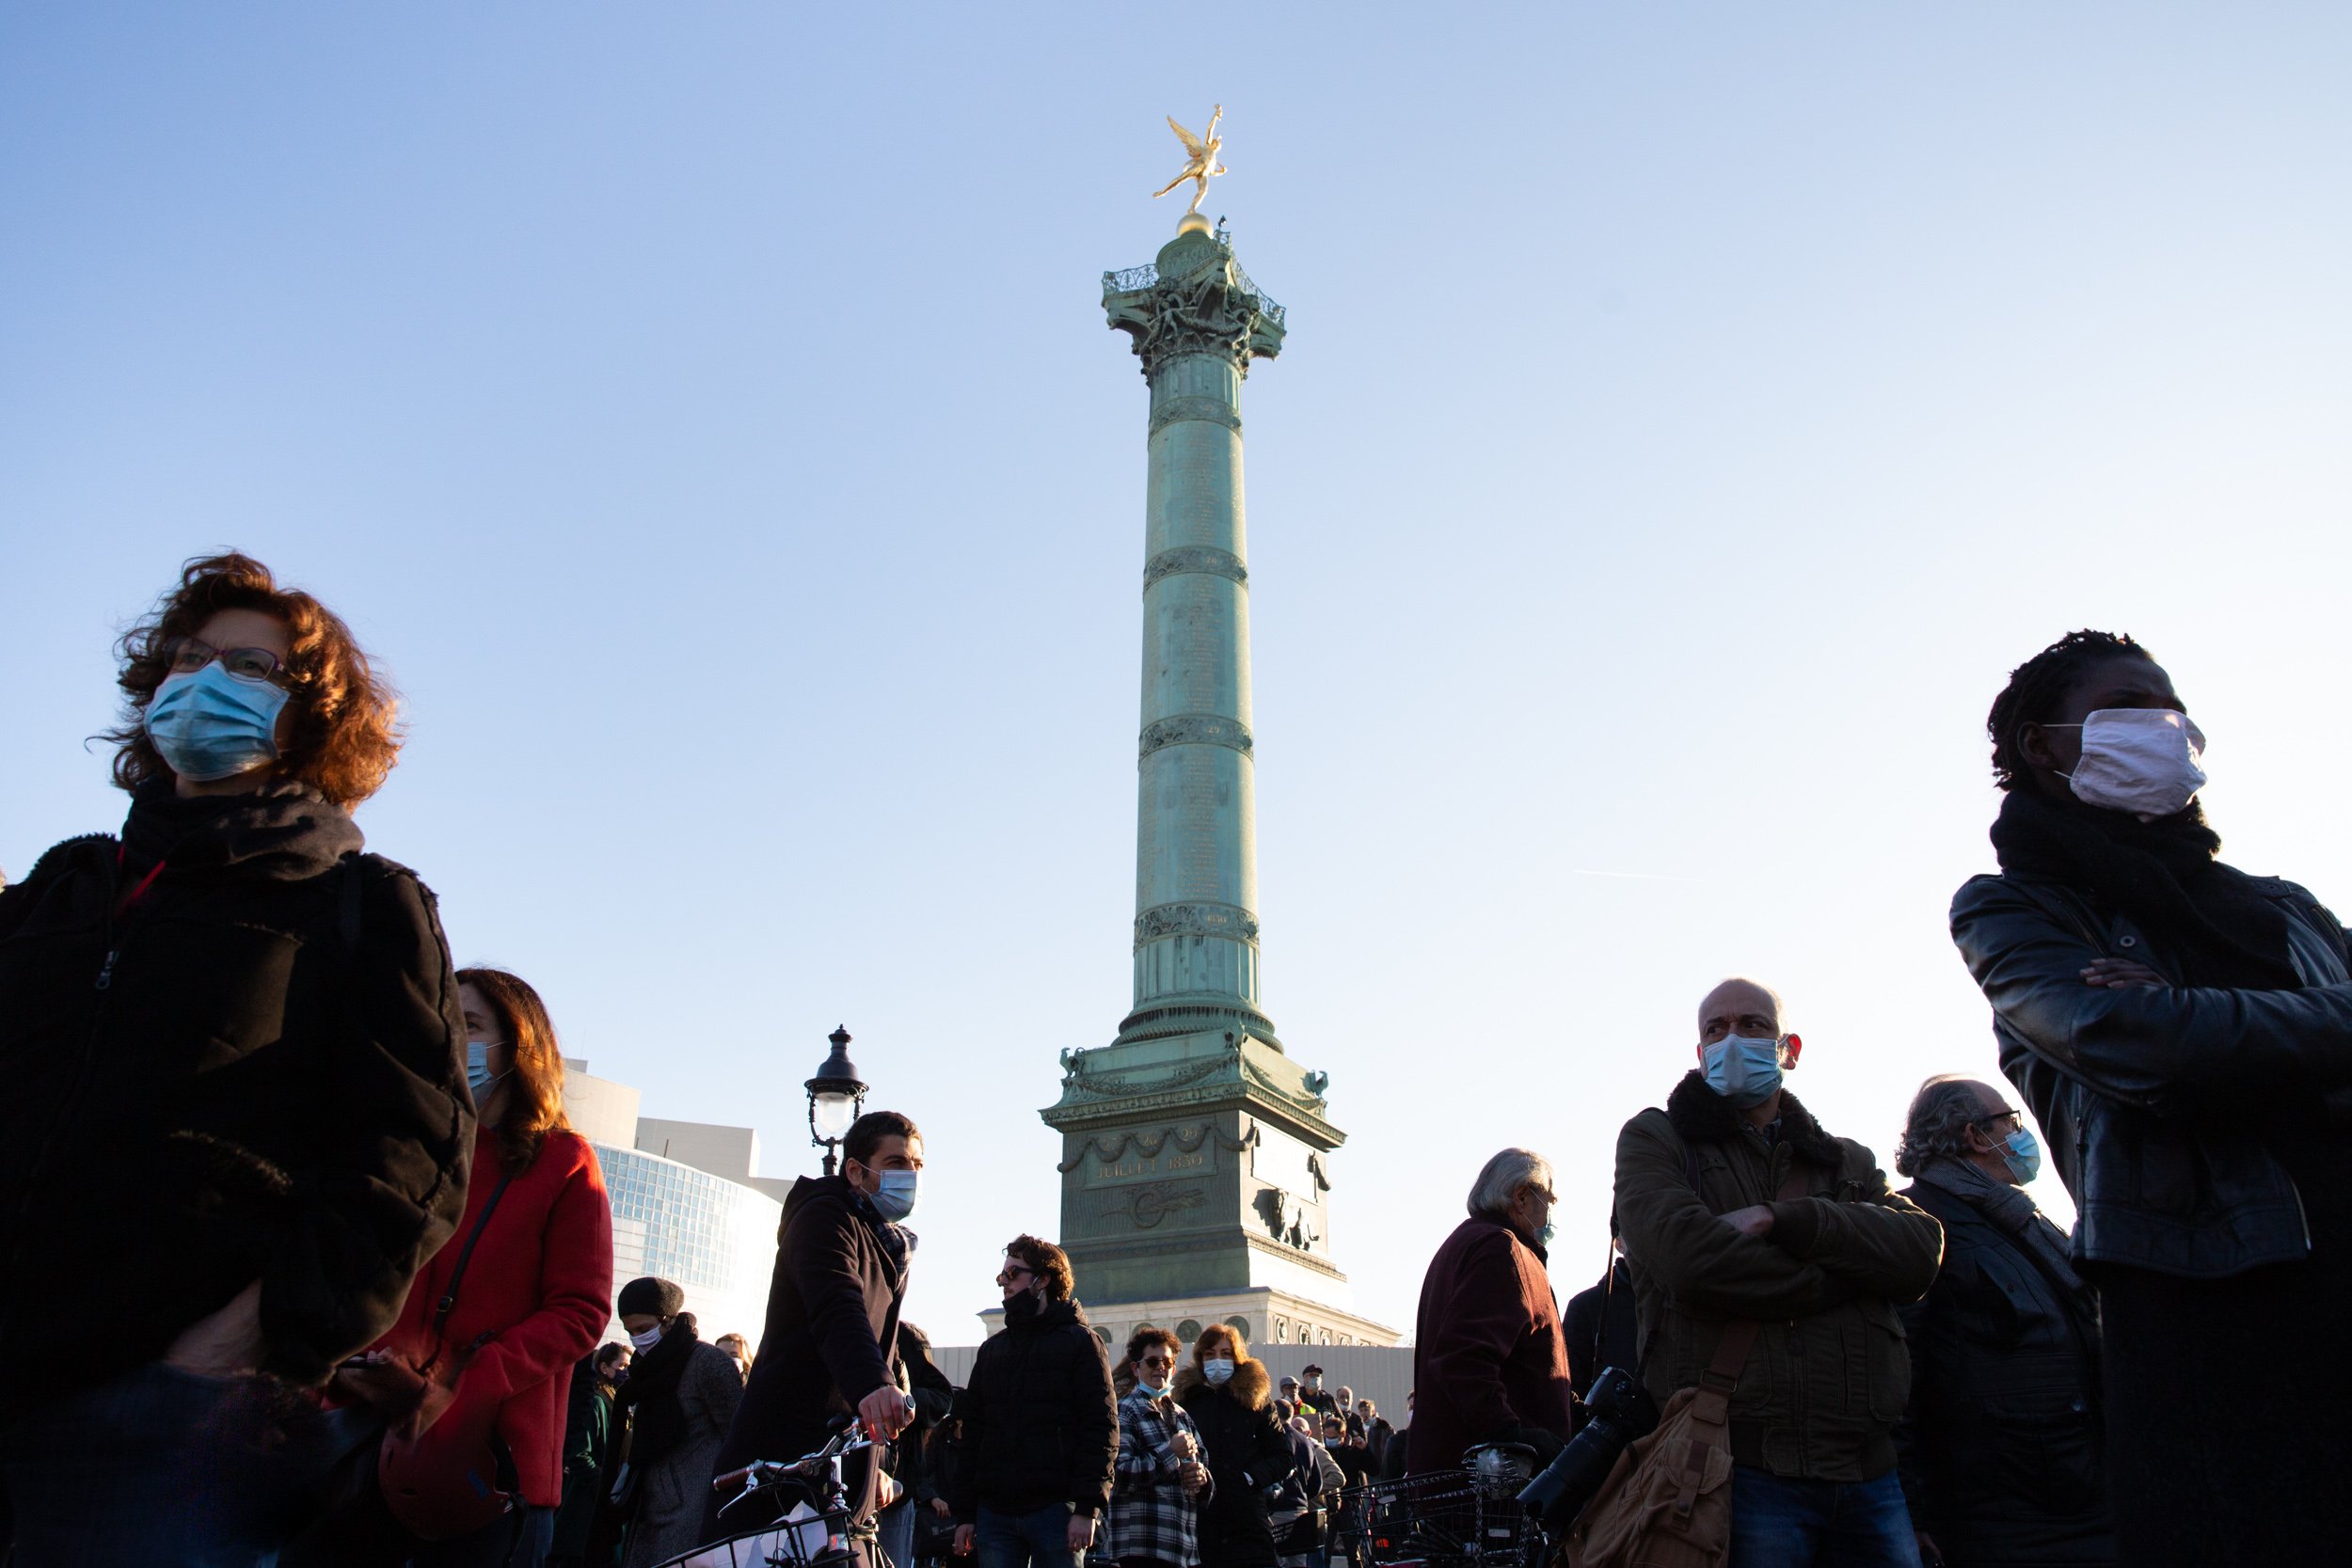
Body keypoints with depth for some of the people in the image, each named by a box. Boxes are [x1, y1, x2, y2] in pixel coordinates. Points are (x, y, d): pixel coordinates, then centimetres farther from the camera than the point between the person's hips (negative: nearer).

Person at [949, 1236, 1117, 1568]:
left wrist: (1088, 1509, -14)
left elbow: (1102, 1429, -5)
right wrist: (964, 1514, 9)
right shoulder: (991, 1350, 19)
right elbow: (971, 1436, 16)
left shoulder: (1079, 1341, 3)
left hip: (1056, 1510, -4)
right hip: (993, 1512, 5)